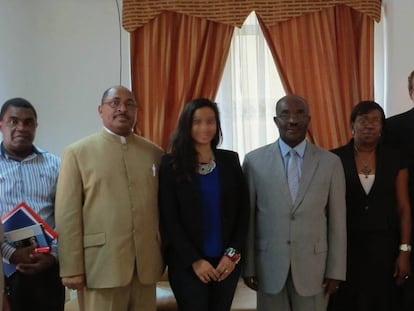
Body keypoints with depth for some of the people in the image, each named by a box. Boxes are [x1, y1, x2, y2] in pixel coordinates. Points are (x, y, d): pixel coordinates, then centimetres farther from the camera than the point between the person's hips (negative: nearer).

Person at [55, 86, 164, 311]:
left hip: (146, 263, 3)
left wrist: (165, 254, 9)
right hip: (102, 263, -3)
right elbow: (67, 214, -4)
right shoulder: (77, 152, 1)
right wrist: (71, 268, -8)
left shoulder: (154, 152, 11)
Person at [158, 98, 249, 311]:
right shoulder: (171, 164, -4)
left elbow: (243, 211, 5)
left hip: (226, 261, 3)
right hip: (187, 264, -2)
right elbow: (168, 219, -6)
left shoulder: (230, 160, 5)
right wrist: (195, 260, -11)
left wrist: (233, 253, -4)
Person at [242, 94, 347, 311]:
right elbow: (247, 218, 1)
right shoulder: (255, 161, -2)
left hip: (313, 265, 0)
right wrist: (248, 266, 1)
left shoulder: (330, 162, 0)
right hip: (269, 266, 0)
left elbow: (337, 221, 1)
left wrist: (336, 270, 0)